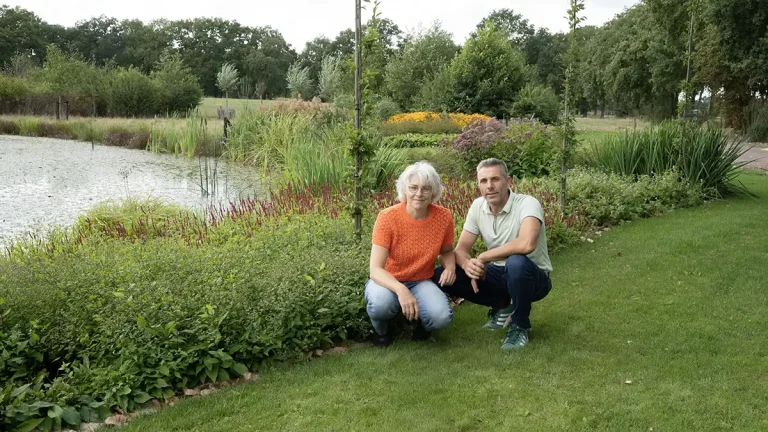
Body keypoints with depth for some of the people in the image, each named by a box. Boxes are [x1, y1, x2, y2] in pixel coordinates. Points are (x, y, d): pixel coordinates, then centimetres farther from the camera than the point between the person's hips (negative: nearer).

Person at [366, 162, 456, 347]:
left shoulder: (444, 216, -12)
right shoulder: (387, 217, -21)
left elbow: (446, 251, 9)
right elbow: (375, 269, -25)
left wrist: (450, 268, -15)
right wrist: (401, 289, -43)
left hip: (421, 282, 2)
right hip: (389, 281, -2)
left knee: (442, 316, -29)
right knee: (381, 304, -37)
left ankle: (419, 321, 10)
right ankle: (381, 330, 1)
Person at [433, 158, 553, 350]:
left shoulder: (527, 203, -24)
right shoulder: (478, 206, -5)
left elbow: (526, 244, -43)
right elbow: (461, 248, -4)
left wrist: (482, 258, -31)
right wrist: (467, 264, -30)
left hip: (533, 278, -6)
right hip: (499, 274, 6)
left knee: (516, 262, -41)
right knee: (440, 276, -9)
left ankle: (519, 326, -12)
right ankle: (503, 306, 10)